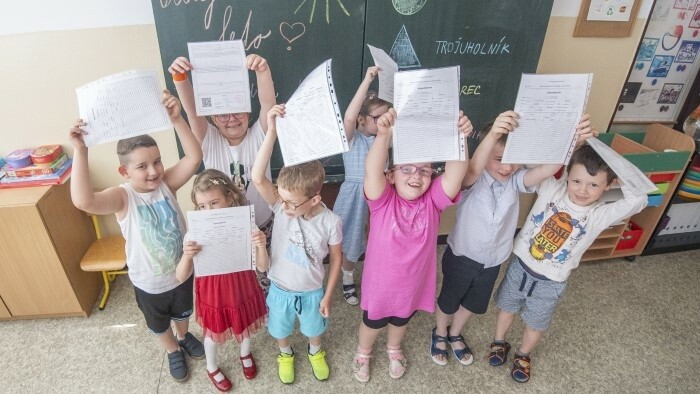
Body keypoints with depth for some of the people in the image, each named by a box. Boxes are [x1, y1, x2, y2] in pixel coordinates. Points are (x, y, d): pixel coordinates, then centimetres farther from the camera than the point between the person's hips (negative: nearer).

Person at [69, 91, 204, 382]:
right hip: (149, 282, -2)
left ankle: (184, 336, 63)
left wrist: (176, 119, -41)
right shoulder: (123, 197, -25)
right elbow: (83, 201, -45)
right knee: (158, 324, 27)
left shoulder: (166, 183, -17)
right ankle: (173, 351, 56)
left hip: (181, 271, 2)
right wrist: (80, 151, -47)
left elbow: (194, 157, -31)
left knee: (183, 312, 32)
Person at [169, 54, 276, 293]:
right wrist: (180, 78, -43)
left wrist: (263, 71, -46)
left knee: (262, 276, 22)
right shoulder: (210, 141, -9)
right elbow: (192, 110, -24)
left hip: (260, 226, 0)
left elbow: (268, 103, -28)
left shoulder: (258, 136, -11)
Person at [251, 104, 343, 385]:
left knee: (314, 328, 29)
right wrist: (272, 131, -50)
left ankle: (315, 352, 62)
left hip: (312, 291, -1)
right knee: (281, 329, 27)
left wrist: (327, 296, -5)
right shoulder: (281, 207, -26)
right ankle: (286, 354, 61)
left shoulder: (330, 222, -27)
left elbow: (336, 259, -11)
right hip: (280, 289, 1)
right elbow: (257, 178, -43)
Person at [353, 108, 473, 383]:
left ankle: (394, 350, 64)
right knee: (373, 322, 25)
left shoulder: (432, 201, -16)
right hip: (380, 282, -2)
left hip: (413, 283, 3)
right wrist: (383, 135, -56)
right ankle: (363, 353, 57)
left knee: (401, 321, 32)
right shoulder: (383, 200, -23)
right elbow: (372, 171, -41)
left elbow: (455, 174, -32)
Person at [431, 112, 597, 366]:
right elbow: (472, 169, -50)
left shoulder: (516, 180, -13)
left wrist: (572, 141, -51)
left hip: (493, 261, 4)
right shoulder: (472, 180, -25)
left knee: (472, 303, 26)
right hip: (461, 257, -4)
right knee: (448, 300, 20)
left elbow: (547, 169, -32)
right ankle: (439, 334, 50)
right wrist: (492, 135, -69)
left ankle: (455, 335, 55)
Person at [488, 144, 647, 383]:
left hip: (550, 284, 0)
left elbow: (637, 201, -34)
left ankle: (523, 355, 52)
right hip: (519, 267, 1)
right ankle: (499, 343, 53)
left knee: (536, 325, 23)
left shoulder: (600, 215, -19)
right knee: (507, 309, 24)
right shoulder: (551, 189, -16)